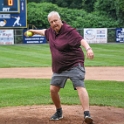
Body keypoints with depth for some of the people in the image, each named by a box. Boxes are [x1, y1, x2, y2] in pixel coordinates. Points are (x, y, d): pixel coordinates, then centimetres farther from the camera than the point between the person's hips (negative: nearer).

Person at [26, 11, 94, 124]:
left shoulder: (69, 31, -20)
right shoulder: (51, 30, 4)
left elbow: (81, 39, -37)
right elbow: (45, 32, 30)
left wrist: (88, 48, -56)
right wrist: (35, 31, 47)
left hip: (74, 65, -8)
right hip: (58, 67, 8)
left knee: (80, 87, -22)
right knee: (53, 89, 8)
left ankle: (87, 114, -34)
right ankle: (59, 112, 30)